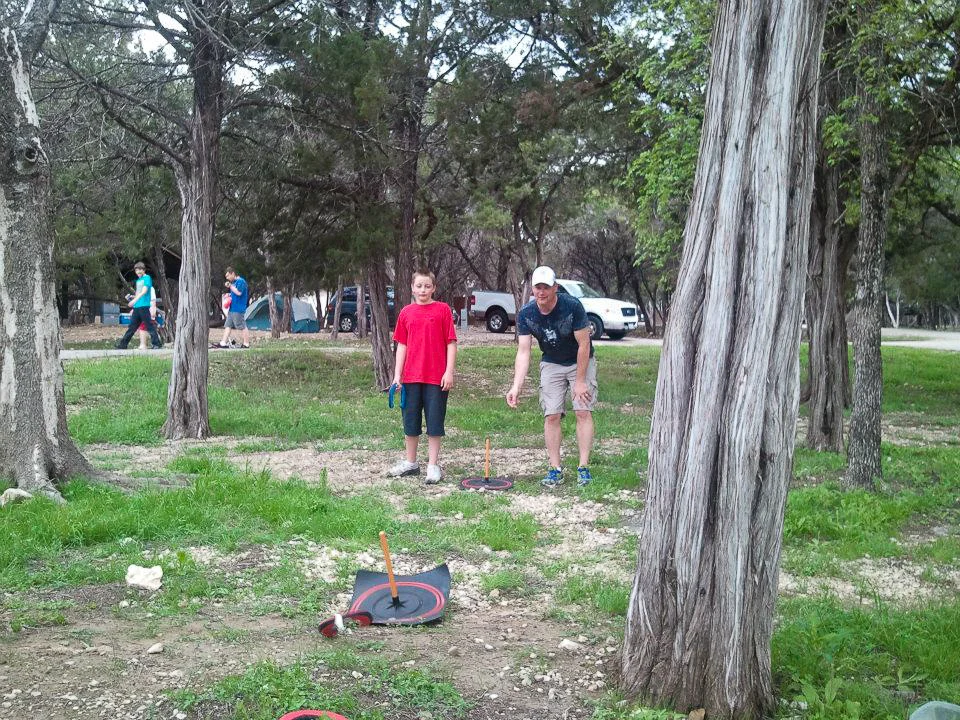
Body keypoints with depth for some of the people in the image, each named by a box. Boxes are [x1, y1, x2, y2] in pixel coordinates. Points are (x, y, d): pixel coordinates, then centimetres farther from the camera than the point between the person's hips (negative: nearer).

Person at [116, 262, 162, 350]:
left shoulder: (147, 278, -3)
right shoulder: (138, 280, 21)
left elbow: (144, 291, -15)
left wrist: (135, 300, -24)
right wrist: (133, 308, 21)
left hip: (144, 306, -8)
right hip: (136, 307, 8)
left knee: (149, 326, -8)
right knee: (132, 327, 9)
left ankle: (157, 344, -6)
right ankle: (123, 344, 12)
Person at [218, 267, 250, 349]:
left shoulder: (241, 281, -12)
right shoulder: (234, 282, 17)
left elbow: (238, 292, -24)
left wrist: (230, 286, -16)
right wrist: (229, 295, 9)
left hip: (238, 309, -10)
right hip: (232, 309, 10)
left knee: (243, 327, -4)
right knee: (227, 326, 8)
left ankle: (246, 344, 1)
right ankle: (223, 343, 8)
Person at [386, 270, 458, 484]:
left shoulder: (442, 309, -3)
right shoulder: (406, 312, 7)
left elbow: (451, 343, -3)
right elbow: (402, 345, 9)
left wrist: (449, 371, -9)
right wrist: (397, 375, 4)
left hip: (437, 377, -4)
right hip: (411, 376, 4)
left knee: (434, 421, 2)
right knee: (410, 420, 12)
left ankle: (433, 466, 10)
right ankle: (410, 462, 26)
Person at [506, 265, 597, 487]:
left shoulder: (572, 306, -27)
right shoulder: (526, 314, -17)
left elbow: (584, 345, -21)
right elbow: (523, 351, -19)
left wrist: (580, 381, -19)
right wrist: (516, 386, -31)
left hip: (580, 362, -3)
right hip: (551, 364, 3)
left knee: (583, 412, -10)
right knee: (551, 415, -2)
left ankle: (584, 468, -5)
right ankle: (555, 469, 4)